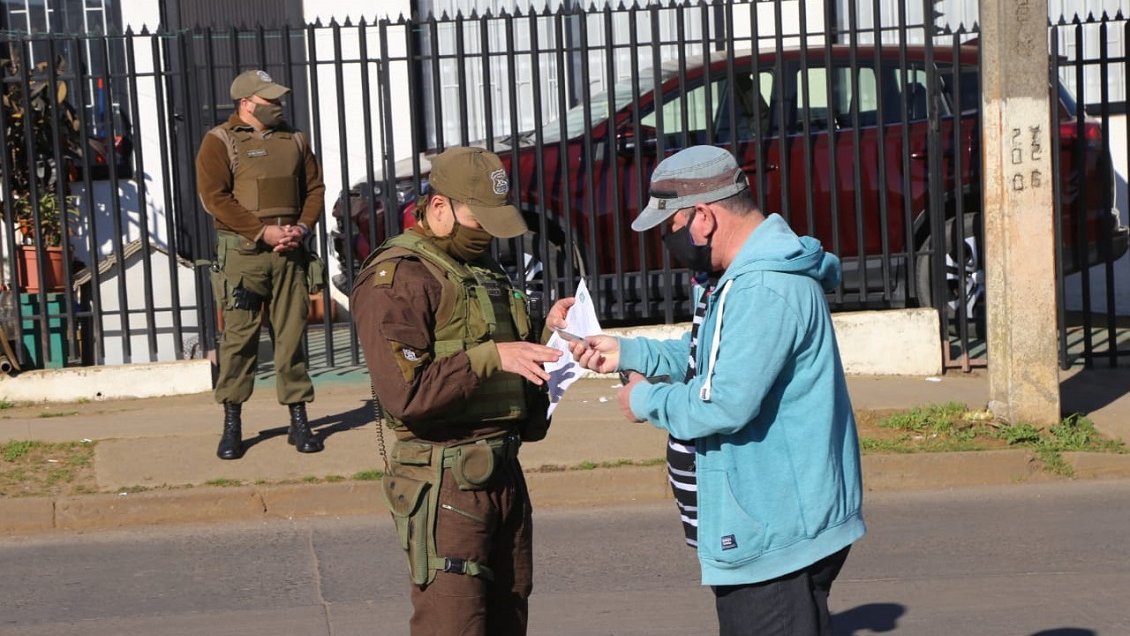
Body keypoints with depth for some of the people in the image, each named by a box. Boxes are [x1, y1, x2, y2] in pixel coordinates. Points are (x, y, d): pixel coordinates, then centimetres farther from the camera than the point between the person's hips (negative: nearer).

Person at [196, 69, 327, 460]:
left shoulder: (293, 141, 14)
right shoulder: (219, 142, -2)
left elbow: (315, 189, 16)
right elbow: (215, 197, -10)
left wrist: (302, 227, -3)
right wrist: (263, 231, -15)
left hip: (290, 252, 4)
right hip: (242, 252, -4)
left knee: (291, 335, 6)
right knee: (239, 335, -3)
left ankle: (298, 420, 12)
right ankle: (231, 425, 4)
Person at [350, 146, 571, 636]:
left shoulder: (482, 267, 18)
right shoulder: (395, 278, -11)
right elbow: (405, 394, -22)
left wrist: (542, 336, 10)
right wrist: (492, 356, -24)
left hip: (503, 474, 9)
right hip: (445, 483, -9)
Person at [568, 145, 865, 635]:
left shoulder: (765, 290, -24)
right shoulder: (744, 275, 13)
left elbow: (725, 404, -28)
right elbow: (709, 357, 24)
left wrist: (647, 401, -11)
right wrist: (627, 353, 11)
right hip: (766, 526, 11)